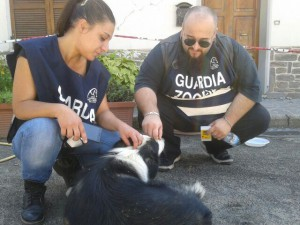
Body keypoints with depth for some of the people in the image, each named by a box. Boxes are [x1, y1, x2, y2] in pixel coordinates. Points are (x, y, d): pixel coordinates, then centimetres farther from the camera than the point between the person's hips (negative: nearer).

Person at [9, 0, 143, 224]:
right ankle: (34, 190, -9)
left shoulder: (97, 69, -3)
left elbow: (103, 112, -1)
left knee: (130, 144, -14)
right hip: (37, 136, -4)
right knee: (43, 127, -39)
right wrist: (59, 110, -38)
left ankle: (73, 168, 9)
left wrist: (120, 125, -24)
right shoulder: (34, 53, -19)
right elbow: (20, 106, -20)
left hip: (81, 139, 4)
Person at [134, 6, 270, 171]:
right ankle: (170, 150, 3)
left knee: (260, 118, -15)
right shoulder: (164, 50, -17)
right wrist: (151, 113, -43)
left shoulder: (231, 49, -12)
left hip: (221, 115, 2)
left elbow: (251, 88, -9)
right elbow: (144, 84, -23)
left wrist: (228, 121, -19)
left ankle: (216, 146, 13)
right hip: (178, 116, -2)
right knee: (146, 111, -28)